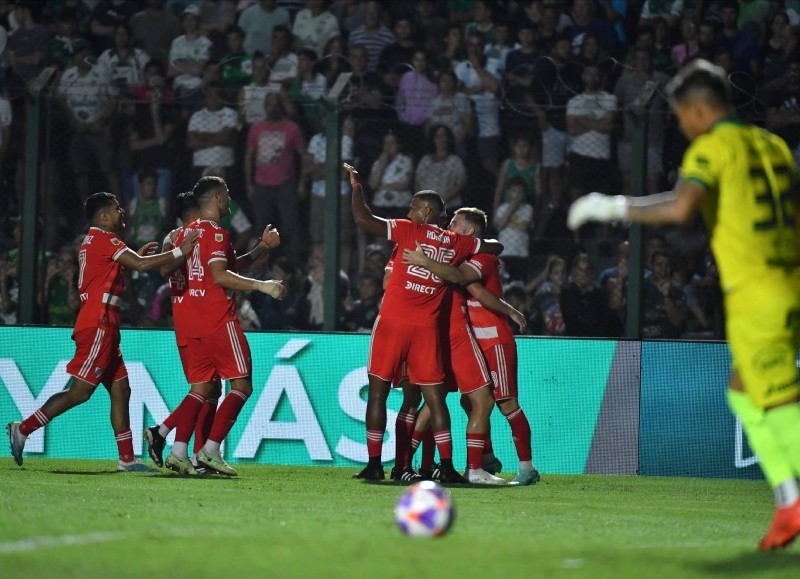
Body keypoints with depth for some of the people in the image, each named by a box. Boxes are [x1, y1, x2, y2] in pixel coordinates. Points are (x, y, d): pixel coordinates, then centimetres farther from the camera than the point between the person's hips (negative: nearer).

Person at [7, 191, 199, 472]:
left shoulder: (93, 241, 19)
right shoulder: (104, 239, -10)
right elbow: (141, 265, -19)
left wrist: (135, 256, 23)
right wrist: (179, 252, -12)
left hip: (103, 327, 10)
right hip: (98, 325, -10)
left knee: (120, 390, 7)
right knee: (80, 391, -11)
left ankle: (127, 459, 5)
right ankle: (23, 428, -8)